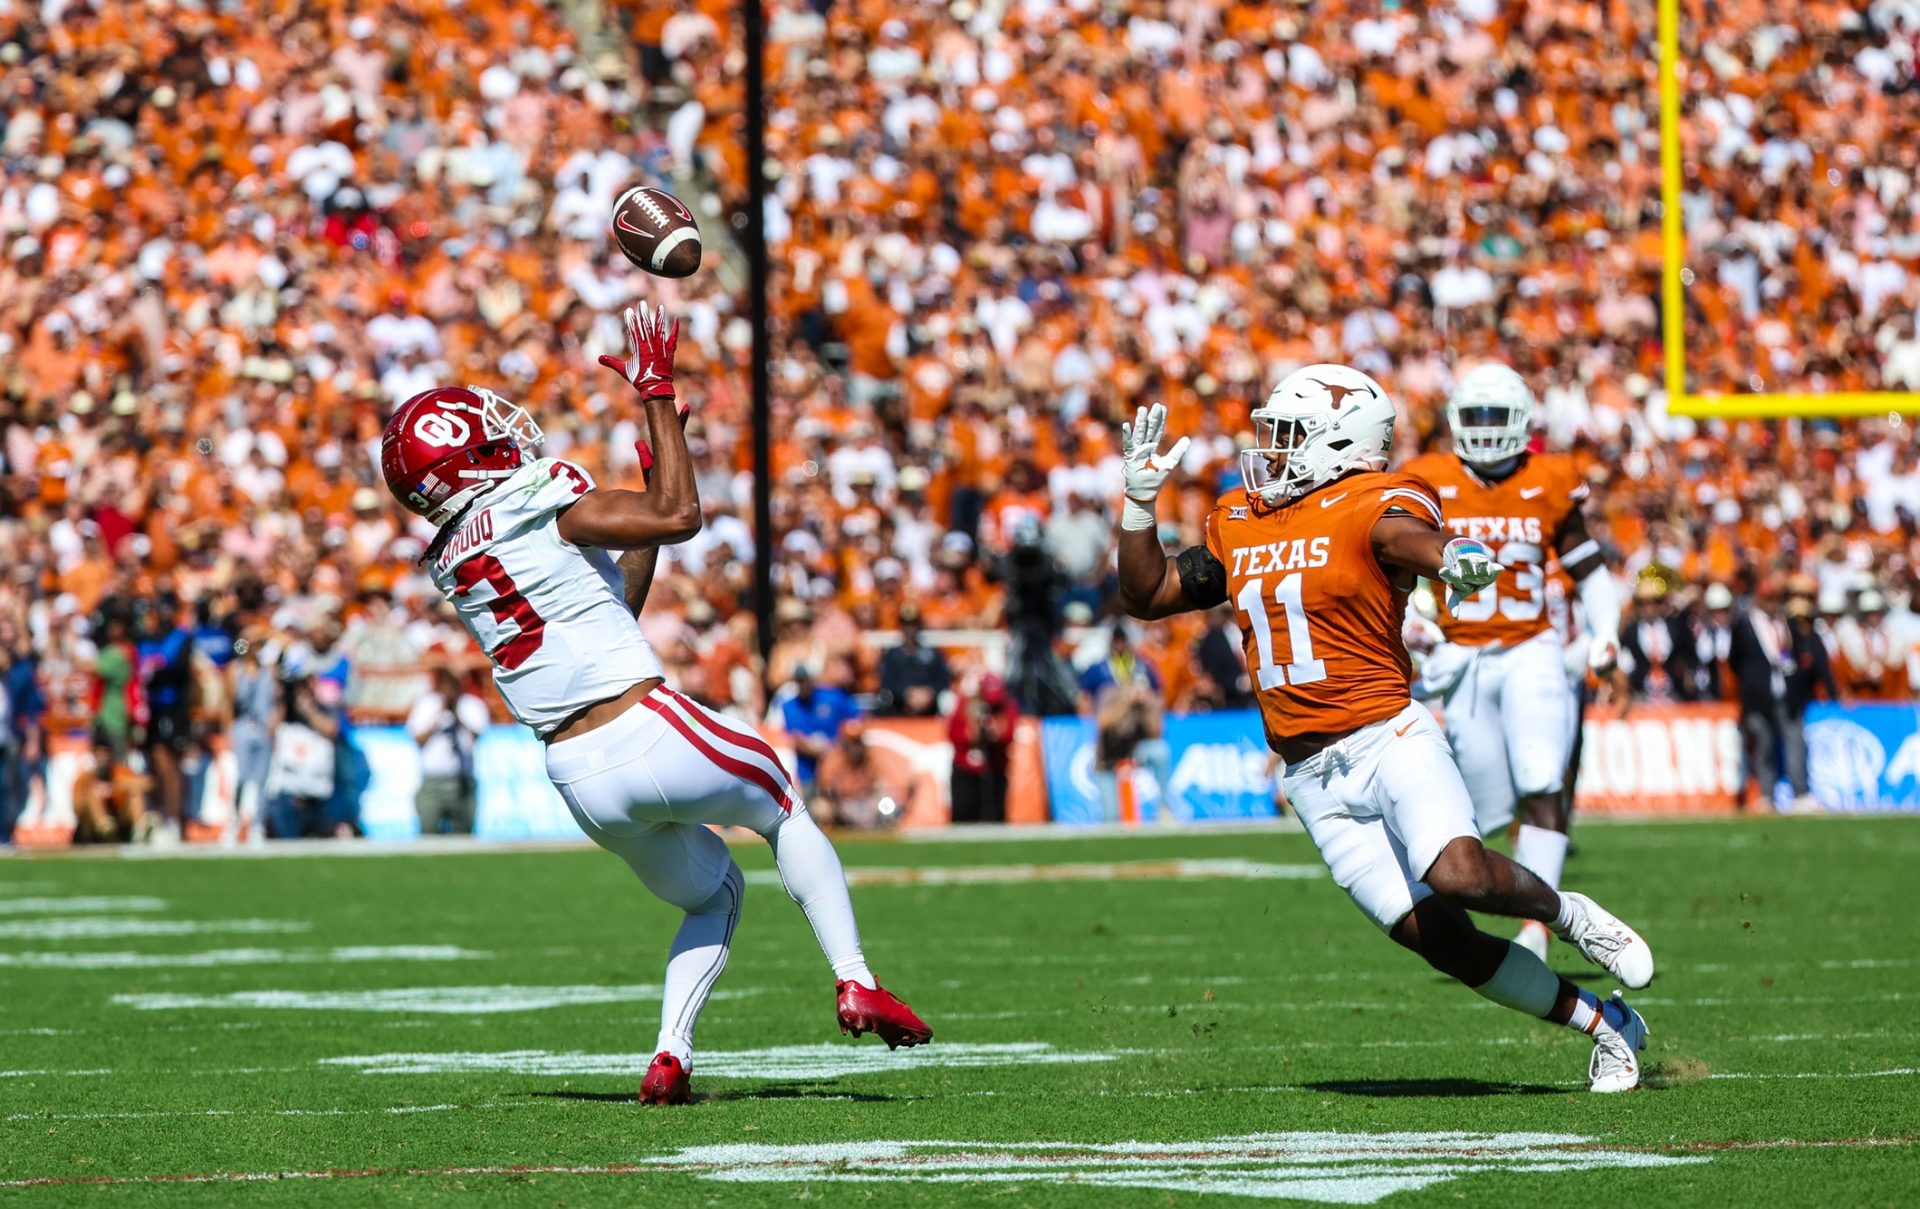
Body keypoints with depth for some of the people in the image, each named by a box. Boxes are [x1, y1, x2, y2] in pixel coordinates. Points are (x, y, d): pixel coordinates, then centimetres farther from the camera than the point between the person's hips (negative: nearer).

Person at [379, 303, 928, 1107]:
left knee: (712, 894, 26)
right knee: (783, 810, 22)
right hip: (648, 733, -6)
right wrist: (657, 395, -3)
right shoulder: (539, 503, -10)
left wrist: (653, 492, 22)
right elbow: (681, 519, -10)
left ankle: (670, 1057, 6)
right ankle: (854, 984, 10)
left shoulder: (453, 565, 13)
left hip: (580, 781, 6)